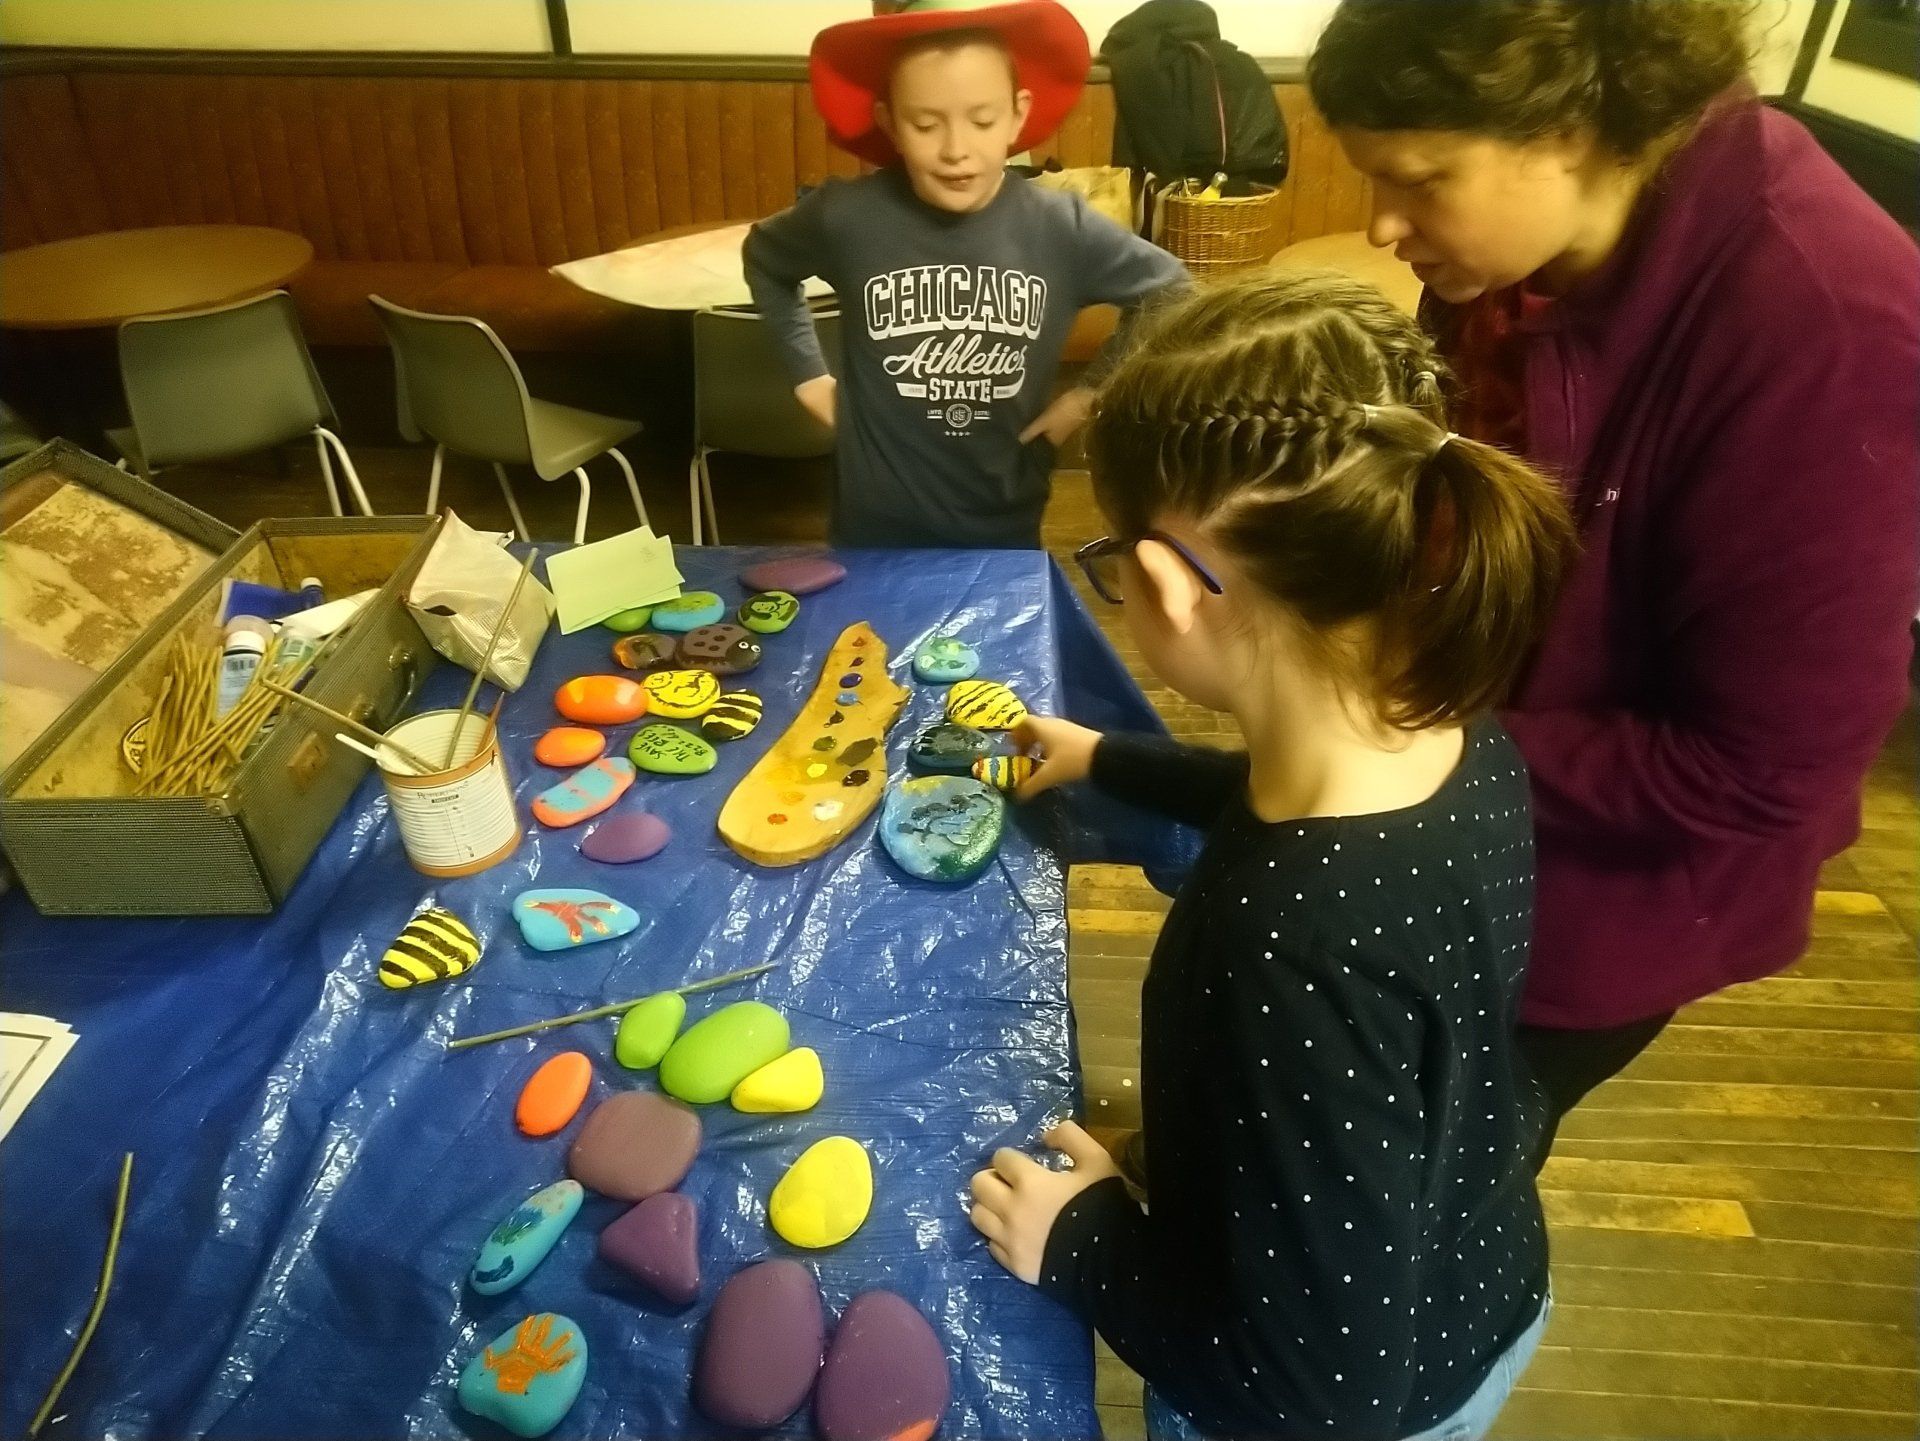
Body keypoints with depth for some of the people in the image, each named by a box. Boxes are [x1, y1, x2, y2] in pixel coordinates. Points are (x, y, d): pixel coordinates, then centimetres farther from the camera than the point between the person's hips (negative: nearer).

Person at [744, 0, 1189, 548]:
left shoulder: (1061, 228, -12)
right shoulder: (846, 217, -13)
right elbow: (764, 260, 9)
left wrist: (1091, 392, -1)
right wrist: (809, 374, 4)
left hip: (1005, 528, 1)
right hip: (876, 528, 0)